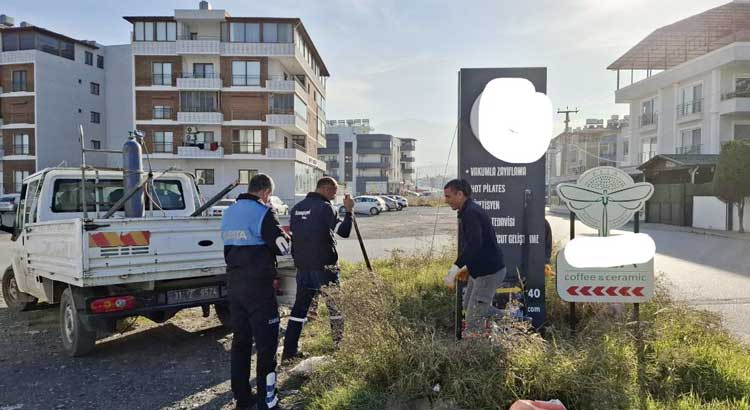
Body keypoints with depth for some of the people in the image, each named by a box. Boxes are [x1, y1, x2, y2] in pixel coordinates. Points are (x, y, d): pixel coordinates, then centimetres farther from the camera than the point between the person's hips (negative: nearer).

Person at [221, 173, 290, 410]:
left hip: (235, 284, 8)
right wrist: (286, 236, 7)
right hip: (258, 286, -7)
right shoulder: (263, 213, -13)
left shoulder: (229, 213, 12)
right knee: (267, 343, 0)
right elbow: (283, 247, -13)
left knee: (241, 339, 14)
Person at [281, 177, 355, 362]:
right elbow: (344, 231, -15)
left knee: (300, 307, 10)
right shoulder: (325, 207, -12)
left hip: (302, 267, 7)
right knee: (334, 306, 7)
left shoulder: (297, 207, 12)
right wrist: (349, 211, -4)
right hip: (324, 266, -6)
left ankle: (289, 351, 11)